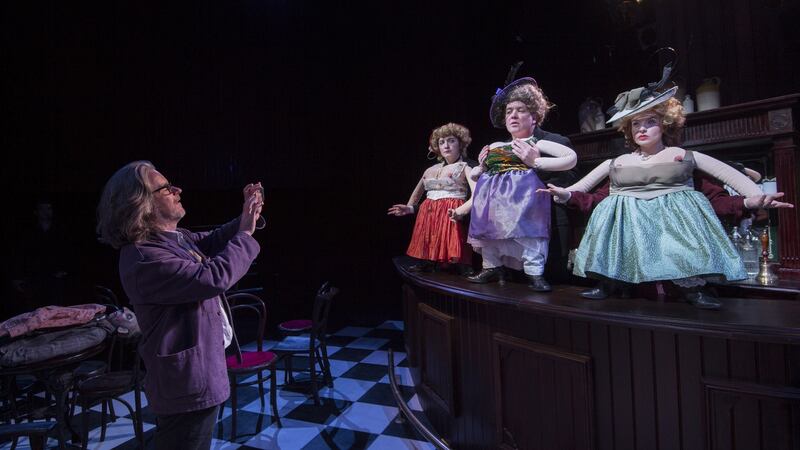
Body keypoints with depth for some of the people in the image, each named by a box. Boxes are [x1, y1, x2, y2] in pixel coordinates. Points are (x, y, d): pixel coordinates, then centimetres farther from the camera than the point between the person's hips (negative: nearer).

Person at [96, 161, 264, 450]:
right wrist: (245, 235, -22)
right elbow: (214, 278, -35)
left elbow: (210, 243, 18)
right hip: (187, 383, -10)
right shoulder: (144, 258, -27)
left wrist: (245, 219, 0)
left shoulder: (174, 237, 3)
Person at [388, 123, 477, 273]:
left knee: (450, 250, -13)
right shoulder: (431, 170, 17)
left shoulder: (464, 168, 0)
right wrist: (409, 208, 24)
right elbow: (418, 192, 35)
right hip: (427, 215, 6)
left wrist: (460, 211, -29)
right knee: (428, 246, 6)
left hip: (449, 215, -6)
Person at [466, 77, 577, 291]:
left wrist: (536, 162, -9)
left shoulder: (537, 142, 10)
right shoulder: (495, 146, 25)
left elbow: (572, 158, -2)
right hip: (493, 194, 6)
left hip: (522, 191, -6)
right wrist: (481, 166, 11)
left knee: (525, 227, -20)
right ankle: (492, 267, 15)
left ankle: (534, 272, -15)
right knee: (489, 225, 3)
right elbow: (473, 174, 34)